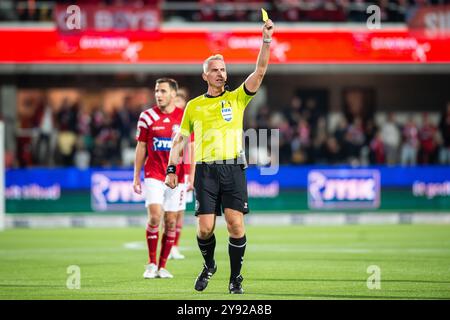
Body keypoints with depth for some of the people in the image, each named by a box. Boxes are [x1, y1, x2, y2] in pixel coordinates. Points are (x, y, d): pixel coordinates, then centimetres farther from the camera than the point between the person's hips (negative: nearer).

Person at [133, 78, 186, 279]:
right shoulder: (147, 116, 1)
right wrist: (136, 176, 3)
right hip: (153, 175, -1)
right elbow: (141, 147, 6)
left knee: (170, 222, 3)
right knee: (155, 217, -15)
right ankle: (151, 264, -3)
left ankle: (162, 266, 13)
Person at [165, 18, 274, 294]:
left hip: (233, 168, -1)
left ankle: (236, 277, 2)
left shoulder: (237, 98, 9)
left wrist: (266, 40, -13)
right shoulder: (194, 106, 12)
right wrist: (171, 169, 7)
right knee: (206, 228, -4)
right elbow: (181, 139, 16)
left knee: (236, 224, -10)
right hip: (205, 170, 1)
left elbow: (260, 71, -2)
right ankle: (209, 266, 24)